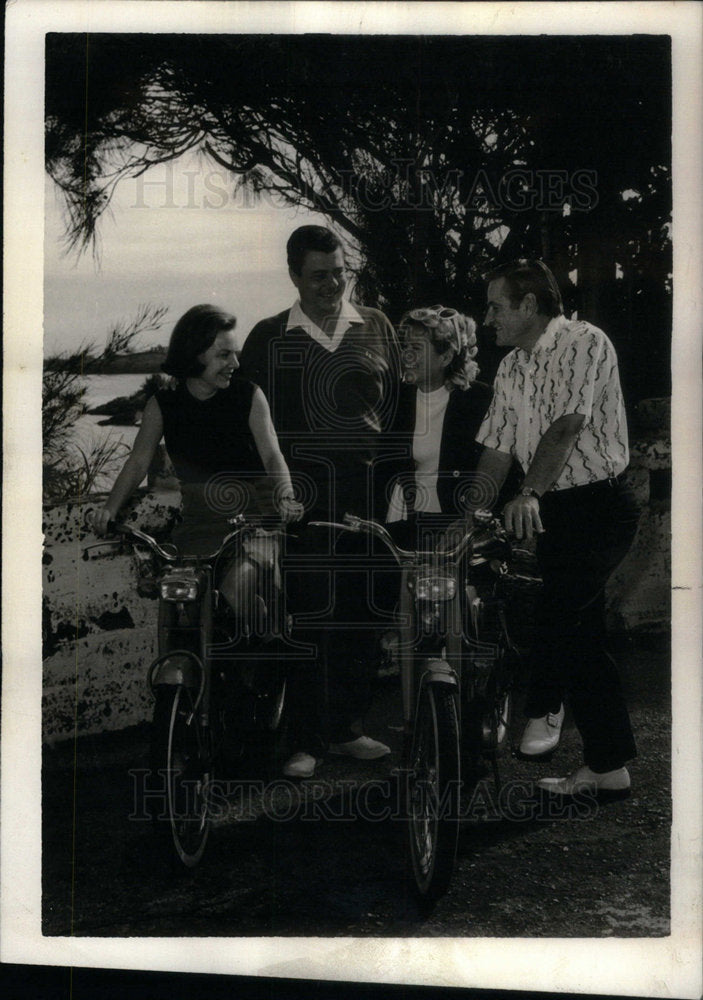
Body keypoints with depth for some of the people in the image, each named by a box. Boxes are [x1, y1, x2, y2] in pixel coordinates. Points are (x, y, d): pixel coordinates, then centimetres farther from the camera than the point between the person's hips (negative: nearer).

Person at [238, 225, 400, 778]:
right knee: (305, 613, -1)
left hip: (368, 486, 2)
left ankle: (347, 727, 20)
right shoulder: (269, 338, 4)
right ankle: (304, 739, 8)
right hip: (303, 489, -2)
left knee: (359, 609, 6)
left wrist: (391, 474, 5)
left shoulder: (376, 327, 11)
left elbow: (397, 402, 13)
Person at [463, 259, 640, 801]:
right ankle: (609, 766, 12)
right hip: (552, 509, 7)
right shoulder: (511, 368, 13)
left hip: (600, 505, -7)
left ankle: (544, 710, -2)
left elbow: (564, 428, -22)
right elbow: (497, 448, 14)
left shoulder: (585, 343, -10)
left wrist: (530, 494, -30)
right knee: (582, 635, 6)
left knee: (562, 598, -24)